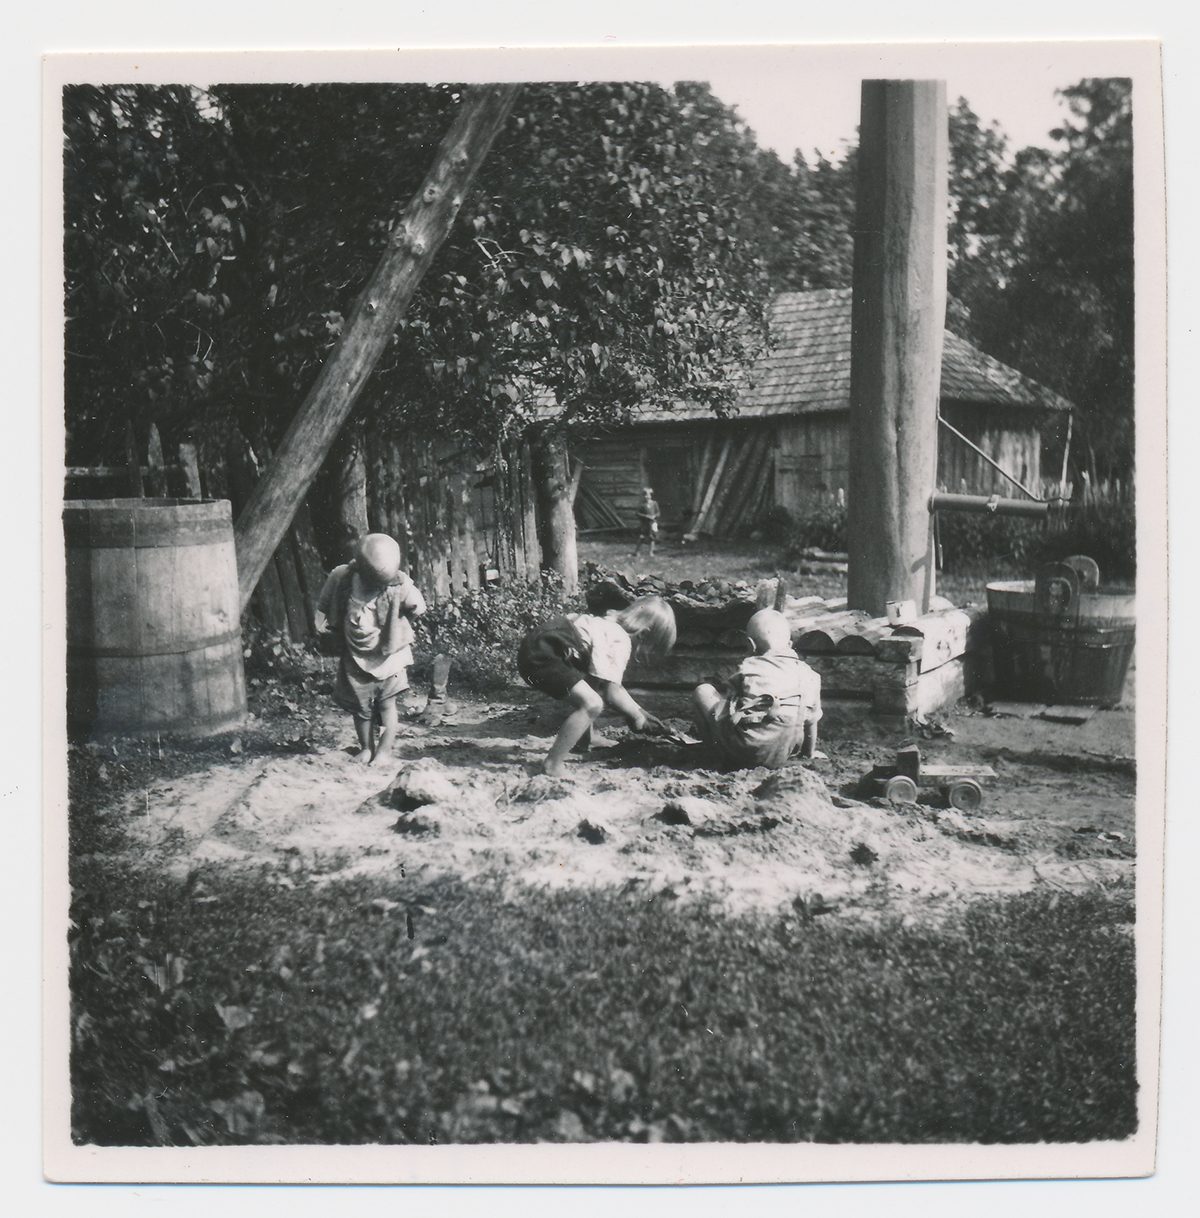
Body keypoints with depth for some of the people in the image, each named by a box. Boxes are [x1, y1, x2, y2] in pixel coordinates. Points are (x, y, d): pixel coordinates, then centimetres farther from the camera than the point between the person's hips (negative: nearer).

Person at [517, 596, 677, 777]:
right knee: (592, 704, -16)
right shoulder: (620, 642, -12)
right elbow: (612, 692, -12)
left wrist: (639, 711, 25)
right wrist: (637, 717, 4)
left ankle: (581, 745, 38)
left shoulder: (612, 628, 18)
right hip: (540, 657, -11)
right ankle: (553, 764, -11)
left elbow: (611, 686, 25)